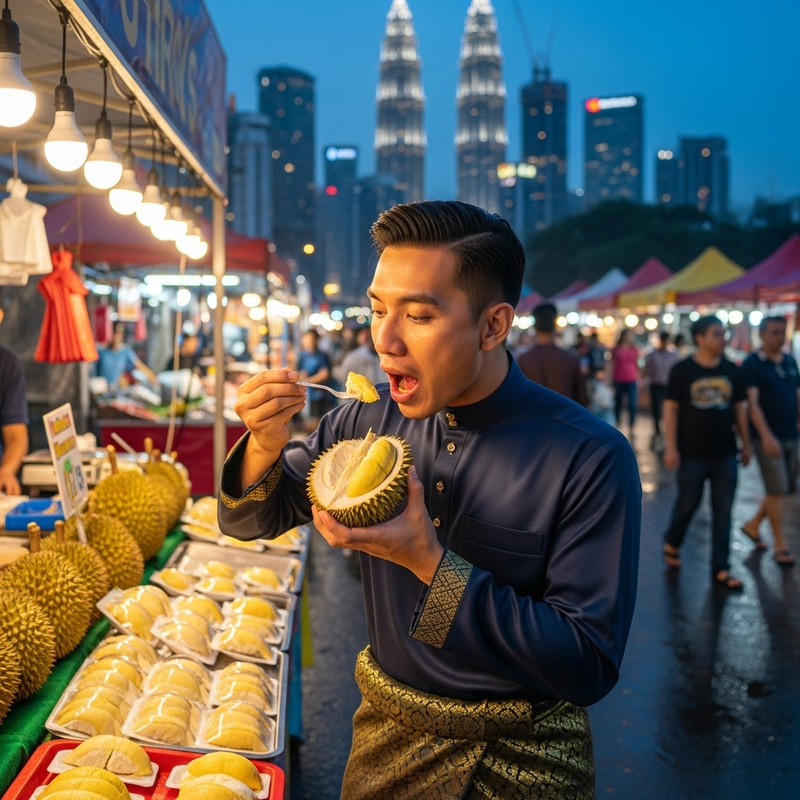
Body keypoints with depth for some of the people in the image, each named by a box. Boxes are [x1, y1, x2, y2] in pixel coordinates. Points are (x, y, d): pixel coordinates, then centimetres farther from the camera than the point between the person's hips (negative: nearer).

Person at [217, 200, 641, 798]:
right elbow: (250, 520, 4)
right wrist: (266, 442, -17)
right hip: (386, 738, 4)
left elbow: (590, 667, -24)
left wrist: (429, 563, -30)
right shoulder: (368, 421, -8)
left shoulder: (591, 458, -22)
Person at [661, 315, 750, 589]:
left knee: (723, 511, 5)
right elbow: (671, 409, -6)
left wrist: (746, 443, 10)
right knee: (687, 504, 9)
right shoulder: (682, 370, -6)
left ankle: (720, 568, 12)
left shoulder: (731, 370, 5)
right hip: (692, 454, -3)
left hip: (725, 454, 3)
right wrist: (671, 447, -11)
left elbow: (739, 408, 11)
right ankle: (672, 543, 36)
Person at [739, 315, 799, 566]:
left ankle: (753, 525, 30)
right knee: (777, 490, -5)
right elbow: (752, 402, -16)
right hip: (768, 437, -6)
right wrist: (766, 436, -26)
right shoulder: (752, 364, -9)